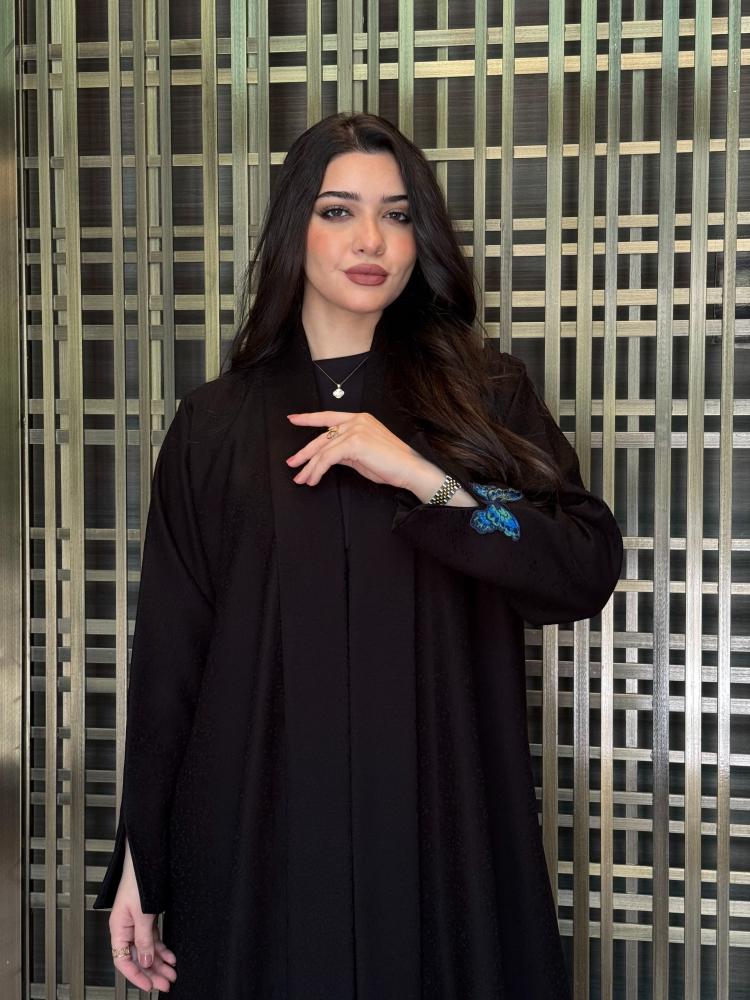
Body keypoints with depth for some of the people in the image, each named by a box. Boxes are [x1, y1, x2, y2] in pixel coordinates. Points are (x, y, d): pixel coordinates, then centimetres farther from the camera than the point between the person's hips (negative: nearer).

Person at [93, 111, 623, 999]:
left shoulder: (486, 394, 3)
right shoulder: (217, 423, 3)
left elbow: (589, 573, -7)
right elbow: (168, 649, 2)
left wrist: (422, 476, -17)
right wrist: (138, 862, 1)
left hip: (443, 827, 0)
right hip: (259, 826, 0)